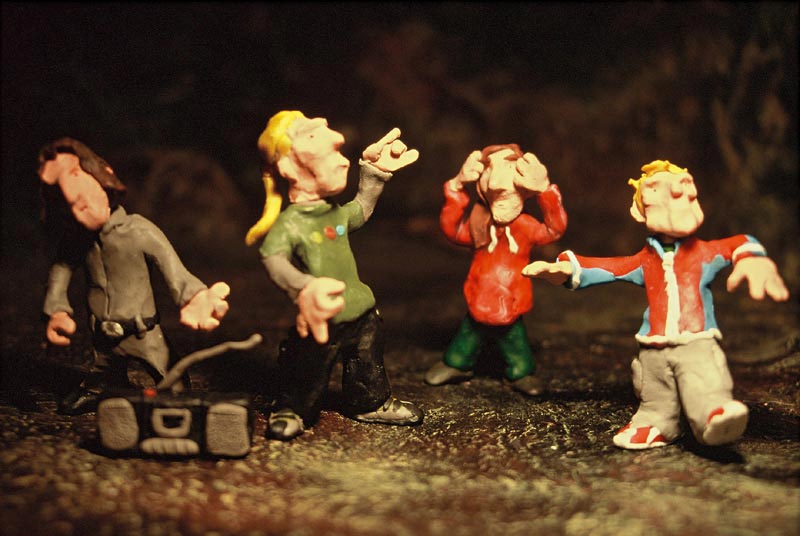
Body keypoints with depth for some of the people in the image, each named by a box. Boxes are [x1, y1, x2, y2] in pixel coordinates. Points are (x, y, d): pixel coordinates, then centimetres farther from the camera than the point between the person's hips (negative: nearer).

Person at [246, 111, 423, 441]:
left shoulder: (337, 214, 6)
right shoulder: (289, 224, -21)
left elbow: (362, 209, 29)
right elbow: (273, 258, -37)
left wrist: (374, 171, 25)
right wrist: (302, 286, -53)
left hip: (360, 315, 7)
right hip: (321, 324, -7)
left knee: (368, 368, 22)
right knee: (307, 376, 8)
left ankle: (371, 404, 43)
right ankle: (292, 411, 31)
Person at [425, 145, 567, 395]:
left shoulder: (525, 226, -8)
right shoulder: (480, 227, -4)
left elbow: (555, 229, -21)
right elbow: (451, 227, -18)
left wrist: (547, 193, -30)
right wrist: (456, 190, -26)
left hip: (511, 316, -1)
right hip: (478, 312, 2)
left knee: (520, 362, 11)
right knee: (460, 352, 19)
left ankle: (522, 374, 38)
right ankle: (455, 365, 45)